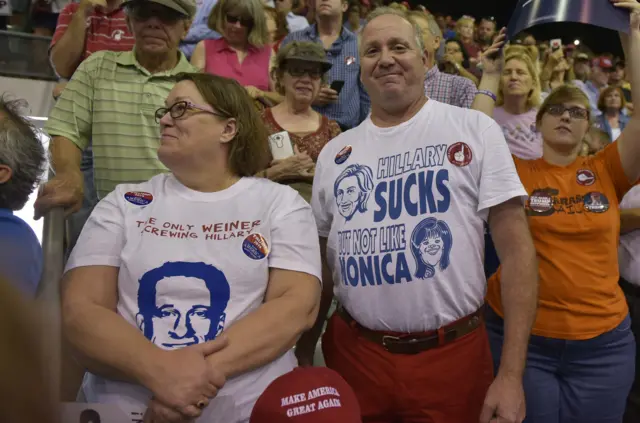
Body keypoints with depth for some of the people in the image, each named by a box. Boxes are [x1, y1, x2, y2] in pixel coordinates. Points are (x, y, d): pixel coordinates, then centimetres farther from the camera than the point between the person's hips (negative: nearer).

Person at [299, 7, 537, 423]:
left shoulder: (475, 130, -4)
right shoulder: (334, 154, 5)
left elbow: (516, 248, -7)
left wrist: (512, 373, -12)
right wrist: (303, 357, 10)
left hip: (452, 354, -2)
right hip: (352, 351, 3)